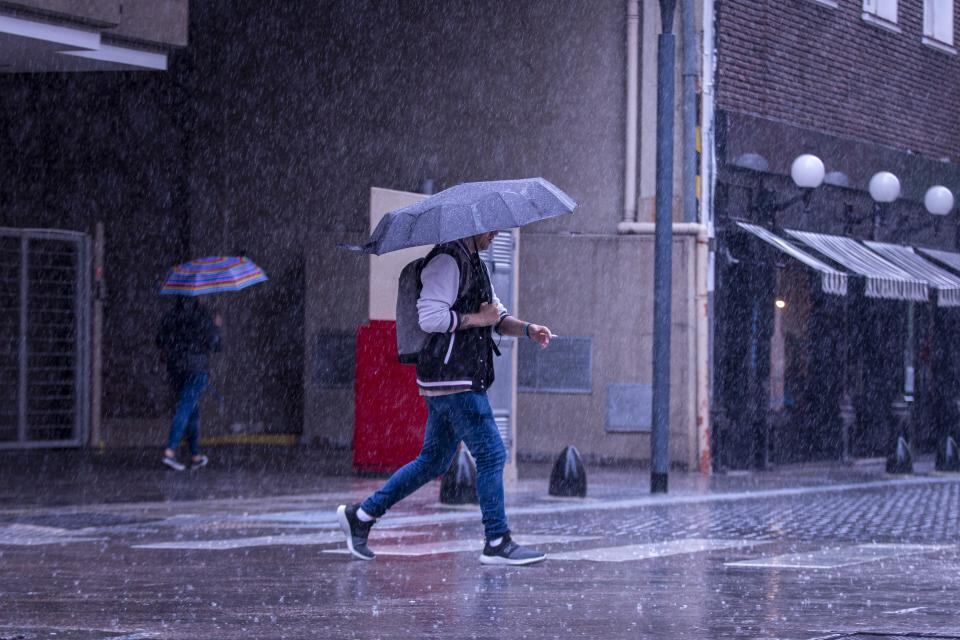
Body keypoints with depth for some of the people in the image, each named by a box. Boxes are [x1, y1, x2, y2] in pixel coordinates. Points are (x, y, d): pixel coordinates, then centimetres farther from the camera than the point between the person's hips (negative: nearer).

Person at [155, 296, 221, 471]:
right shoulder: (202, 316, -8)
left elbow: (160, 341, 10)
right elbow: (214, 344, -7)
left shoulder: (169, 316, 6)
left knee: (193, 411, 17)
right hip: (197, 368, -5)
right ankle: (170, 451, -25)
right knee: (185, 409, -11)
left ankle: (196, 455, 20)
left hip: (174, 369, 5)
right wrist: (216, 327, 10)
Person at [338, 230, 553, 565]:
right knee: (491, 454, -7)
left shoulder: (473, 263, 20)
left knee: (433, 461, 14)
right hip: (452, 378, -10)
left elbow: (497, 318, 24)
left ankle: (361, 514, 19)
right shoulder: (446, 261, -13)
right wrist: (478, 319, -14)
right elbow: (430, 318, -21)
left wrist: (527, 329, 5)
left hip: (463, 379, 10)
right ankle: (497, 543, -2)